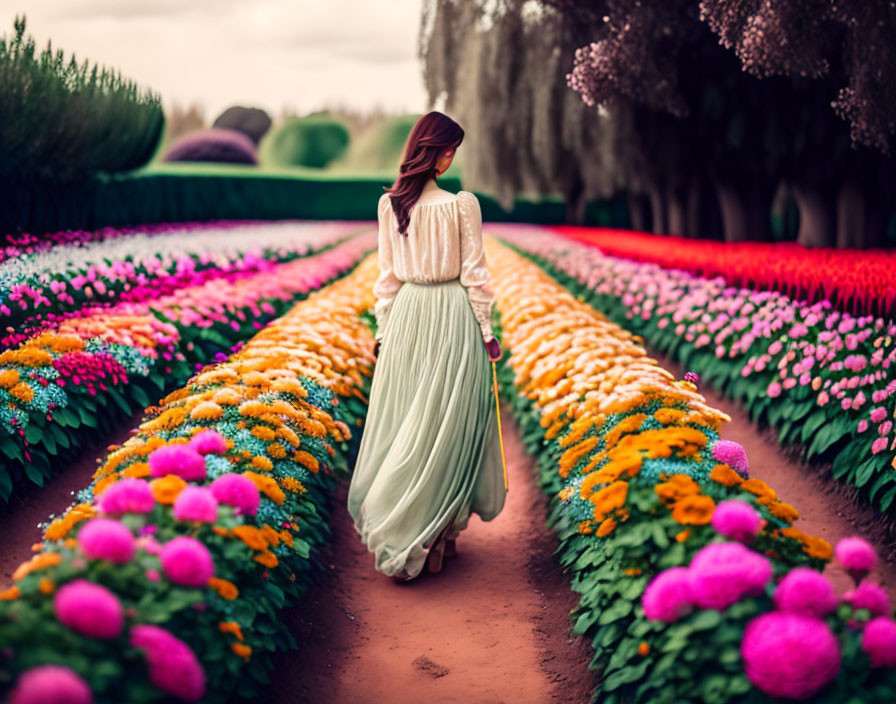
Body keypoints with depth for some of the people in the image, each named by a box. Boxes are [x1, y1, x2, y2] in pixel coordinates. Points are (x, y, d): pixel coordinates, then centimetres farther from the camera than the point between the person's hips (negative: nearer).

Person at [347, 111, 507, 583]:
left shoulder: (389, 204, 0)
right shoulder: (462, 205, -12)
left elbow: (387, 274, 6)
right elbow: (474, 273, -8)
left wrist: (383, 328, 13)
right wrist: (485, 330, 1)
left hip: (407, 314, 4)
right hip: (452, 315, -4)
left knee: (403, 419, 11)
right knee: (447, 422, 4)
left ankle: (393, 528, 19)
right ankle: (434, 535, 9)